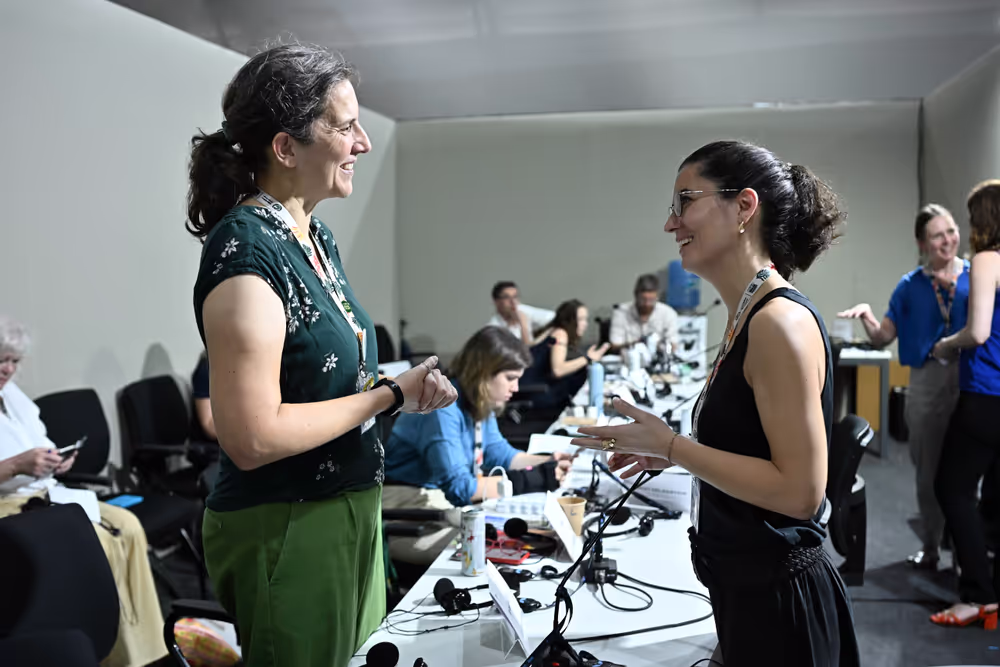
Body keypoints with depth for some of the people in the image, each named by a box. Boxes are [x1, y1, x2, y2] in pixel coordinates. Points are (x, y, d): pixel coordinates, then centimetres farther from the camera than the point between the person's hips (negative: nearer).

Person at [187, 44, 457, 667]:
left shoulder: (317, 236, 5)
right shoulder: (246, 248, -22)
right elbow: (253, 437, -27)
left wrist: (406, 386, -2)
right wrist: (390, 395, -18)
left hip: (348, 510, 9)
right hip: (285, 530, -9)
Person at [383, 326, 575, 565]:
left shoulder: (479, 403, 2)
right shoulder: (442, 408, -25)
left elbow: (498, 453, 12)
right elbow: (458, 487, -28)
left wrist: (547, 463, -5)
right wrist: (529, 480, -24)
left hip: (444, 499, 9)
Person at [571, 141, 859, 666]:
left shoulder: (781, 322, -21)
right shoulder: (747, 318, 6)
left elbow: (799, 490, -24)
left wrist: (669, 445, -20)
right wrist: (668, 455, 6)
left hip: (779, 602, -8)